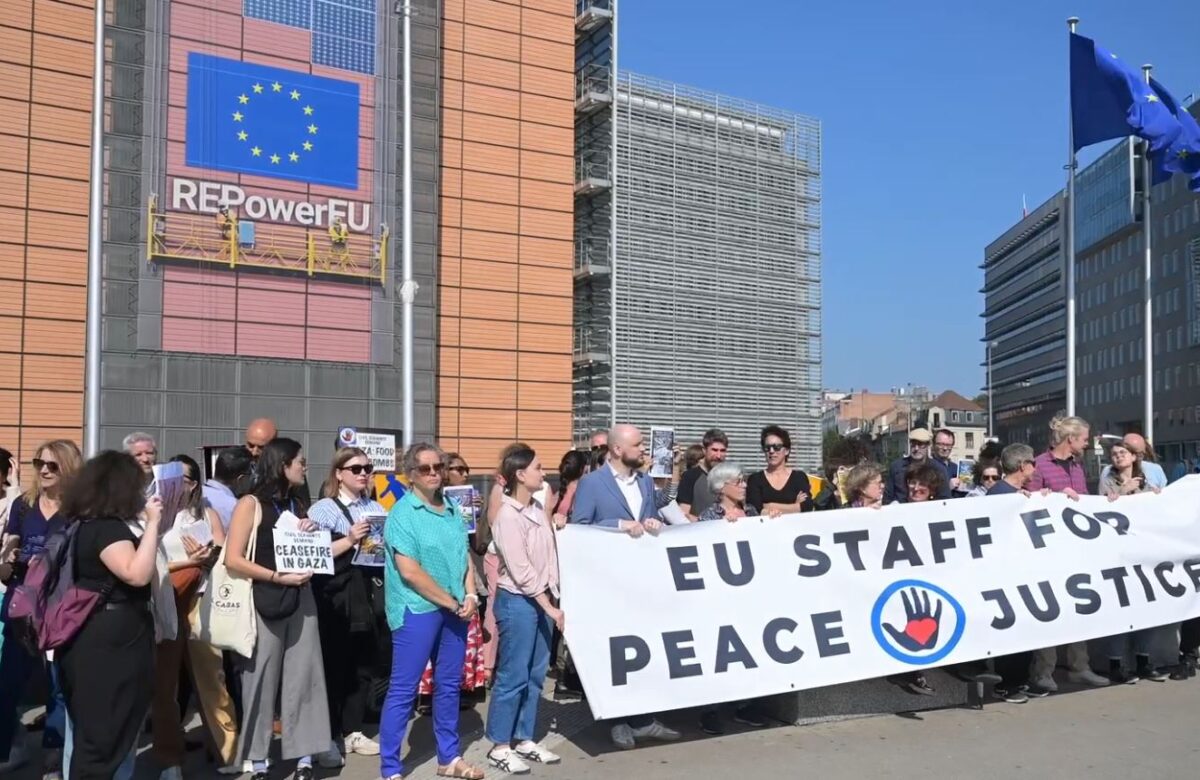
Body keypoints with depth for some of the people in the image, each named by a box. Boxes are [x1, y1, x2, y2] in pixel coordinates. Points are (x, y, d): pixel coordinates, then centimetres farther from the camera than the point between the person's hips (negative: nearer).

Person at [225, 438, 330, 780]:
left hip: (300, 600, 5)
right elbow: (233, 560, -11)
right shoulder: (251, 504, -4)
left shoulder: (298, 505, 14)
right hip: (264, 602, -5)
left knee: (303, 678, 5)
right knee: (261, 681, 2)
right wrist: (278, 577, -17)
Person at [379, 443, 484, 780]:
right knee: (403, 689, -1)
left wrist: (470, 595, -2)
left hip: (455, 610, 7)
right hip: (418, 609, -6)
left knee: (449, 685, 15)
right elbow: (410, 571, -17)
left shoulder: (452, 510, 10)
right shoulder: (402, 513, -10)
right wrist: (452, 602, -13)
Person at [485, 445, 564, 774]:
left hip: (542, 598, 8)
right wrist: (549, 607, -15)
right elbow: (521, 571, -17)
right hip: (517, 601, -8)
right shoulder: (508, 516, -15)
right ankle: (499, 746, 10)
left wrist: (552, 600, 8)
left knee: (535, 674, 13)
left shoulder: (537, 508, 9)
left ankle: (523, 740, 24)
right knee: (513, 675, -1)